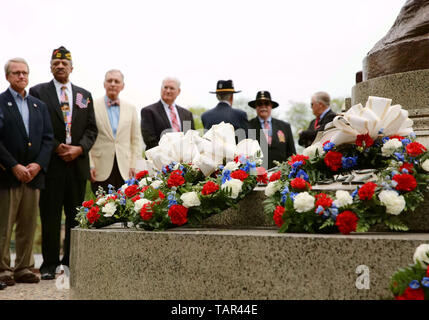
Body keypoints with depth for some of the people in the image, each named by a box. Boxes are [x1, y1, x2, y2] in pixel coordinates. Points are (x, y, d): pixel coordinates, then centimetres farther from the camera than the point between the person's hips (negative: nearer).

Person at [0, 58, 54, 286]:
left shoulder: (39, 106, 16)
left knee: (28, 225, 9)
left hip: (34, 174, 5)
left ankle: (24, 268, 17)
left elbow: (48, 138, 10)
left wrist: (38, 164, -5)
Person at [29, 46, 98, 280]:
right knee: (50, 215, 1)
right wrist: (56, 147, -11)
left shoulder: (84, 95, 15)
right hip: (51, 163, -3)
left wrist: (80, 148, -6)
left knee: (76, 215, 7)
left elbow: (91, 129, 11)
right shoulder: (38, 92, 5)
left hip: (78, 163, 3)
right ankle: (50, 263, 10)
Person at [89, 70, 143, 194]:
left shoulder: (131, 109, 11)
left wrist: (134, 165, 4)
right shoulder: (93, 107, 2)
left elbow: (136, 139, 12)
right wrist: (90, 165, -6)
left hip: (124, 170, 2)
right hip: (101, 169, -2)